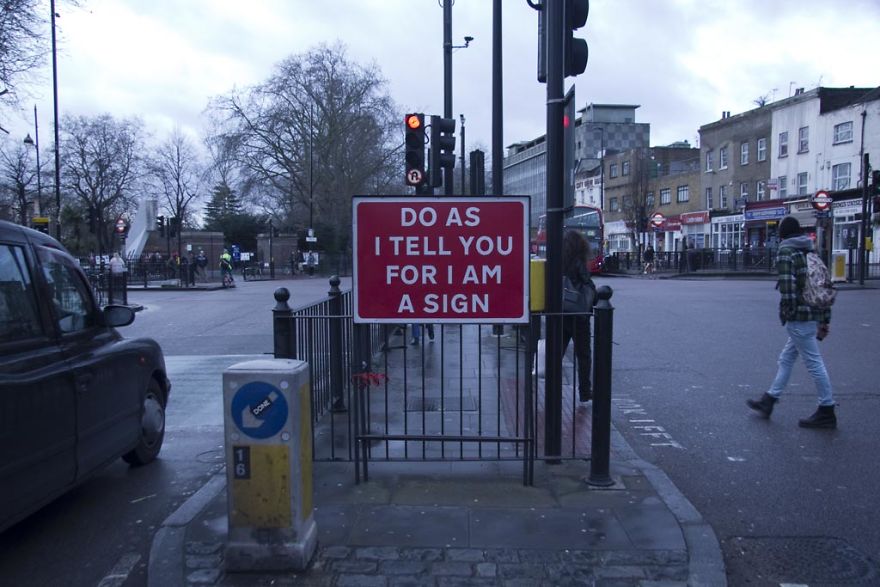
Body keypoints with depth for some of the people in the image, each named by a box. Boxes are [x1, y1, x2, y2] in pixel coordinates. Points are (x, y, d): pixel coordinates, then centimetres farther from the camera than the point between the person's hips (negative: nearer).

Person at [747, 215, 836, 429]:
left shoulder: (786, 252, -8)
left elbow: (787, 285, -20)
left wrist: (787, 311, -11)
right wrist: (825, 320, 19)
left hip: (799, 317, -9)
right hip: (815, 315, 9)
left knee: (814, 363, -3)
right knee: (786, 359, 16)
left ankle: (827, 412, 4)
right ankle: (768, 401, 24)